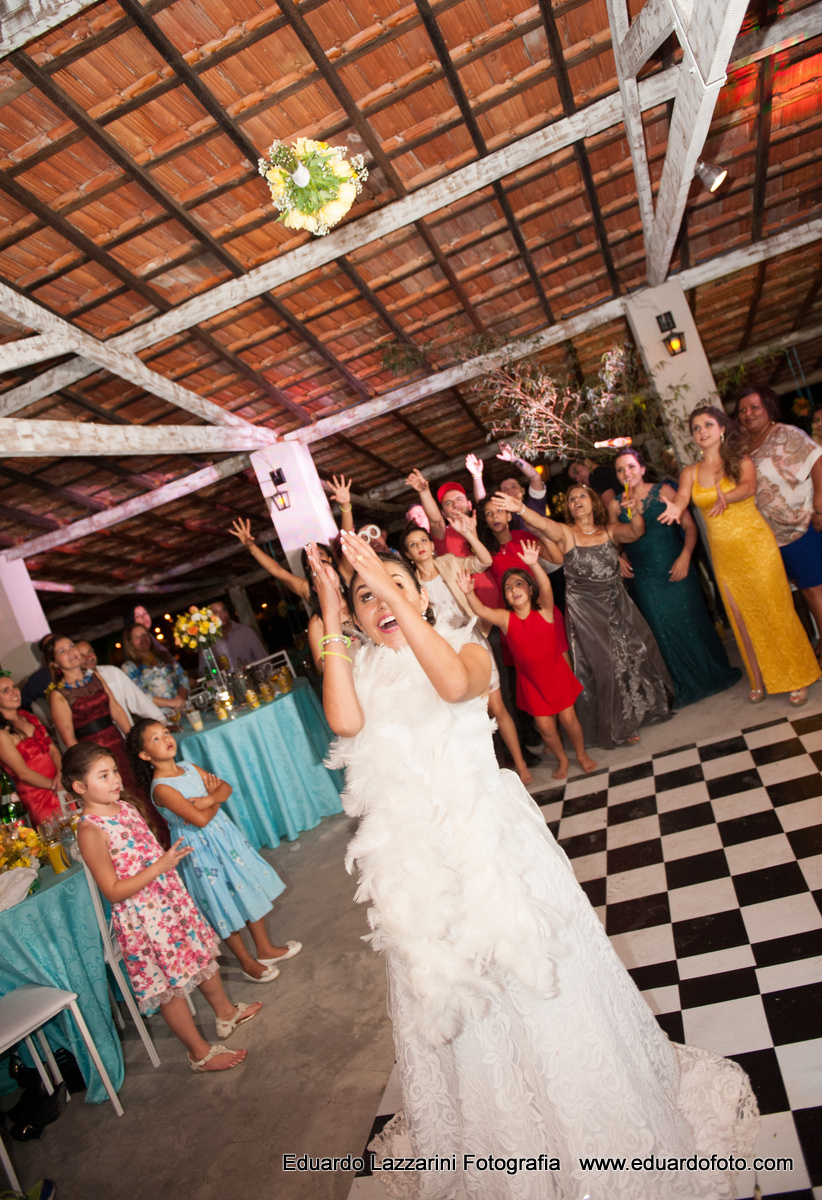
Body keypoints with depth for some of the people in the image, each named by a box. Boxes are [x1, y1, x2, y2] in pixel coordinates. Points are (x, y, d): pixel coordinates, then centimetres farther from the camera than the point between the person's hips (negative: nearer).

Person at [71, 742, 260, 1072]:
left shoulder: (125, 805, 0)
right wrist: (160, 865, -26)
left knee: (202, 952, 22)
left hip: (172, 897, 8)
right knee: (171, 986, 9)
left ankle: (226, 1012, 45)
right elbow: (113, 891, -23)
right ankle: (200, 1052, 28)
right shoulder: (90, 831, -24)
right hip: (142, 917, -8)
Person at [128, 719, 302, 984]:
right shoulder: (161, 788, -22)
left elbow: (227, 787, 3)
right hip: (201, 849, -7)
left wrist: (209, 798, -17)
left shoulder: (189, 768, 1)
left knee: (250, 889, 15)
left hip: (224, 835, 7)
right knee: (226, 905, 6)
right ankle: (248, 964, 26)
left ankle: (265, 948, 34)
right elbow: (200, 819, -27)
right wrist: (216, 799, -9)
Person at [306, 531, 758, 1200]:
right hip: (421, 859, 4)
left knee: (537, 988, 10)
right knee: (450, 999, 18)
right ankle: (501, 1143, 46)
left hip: (491, 842, -3)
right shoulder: (366, 674, 4)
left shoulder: (469, 650, -4)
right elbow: (346, 721, -19)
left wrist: (393, 587, -30)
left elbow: (455, 682, -30)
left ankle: (592, 1130, 39)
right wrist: (331, 619, -17)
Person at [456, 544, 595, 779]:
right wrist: (469, 593, -44)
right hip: (531, 680, 1)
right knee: (544, 725, 5)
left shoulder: (544, 612, -14)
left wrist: (534, 565, -50)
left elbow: (546, 588, -32)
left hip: (557, 673, -1)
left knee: (568, 717, 5)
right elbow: (481, 610, -24)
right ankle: (561, 758, 33)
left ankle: (581, 754, 33)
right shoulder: (506, 619, -10)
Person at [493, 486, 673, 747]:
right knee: (603, 664, 5)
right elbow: (543, 524, -27)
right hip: (584, 612, -3)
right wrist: (520, 509, -47)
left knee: (634, 655, 13)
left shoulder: (609, 530, 2)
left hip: (618, 605, 3)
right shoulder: (566, 533, -7)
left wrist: (635, 510, -38)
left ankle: (646, 707, 41)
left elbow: (636, 532, -16)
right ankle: (621, 725, 23)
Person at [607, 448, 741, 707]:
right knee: (662, 629, 5)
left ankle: (714, 672, 28)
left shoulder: (663, 491, -2)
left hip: (675, 569, -1)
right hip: (644, 578, 1)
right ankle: (683, 686, 22)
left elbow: (690, 526, -3)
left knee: (691, 621, 5)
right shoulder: (616, 505, 1)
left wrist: (685, 556, -15)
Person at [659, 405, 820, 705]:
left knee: (775, 610, -1)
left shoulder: (741, 461, -1)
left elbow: (748, 487, -21)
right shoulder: (690, 473, 5)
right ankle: (761, 680, 23)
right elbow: (682, 498, -13)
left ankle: (797, 678, 13)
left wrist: (726, 497, -43)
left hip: (755, 545, -3)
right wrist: (675, 508, -38)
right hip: (723, 554, 3)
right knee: (743, 619, 9)